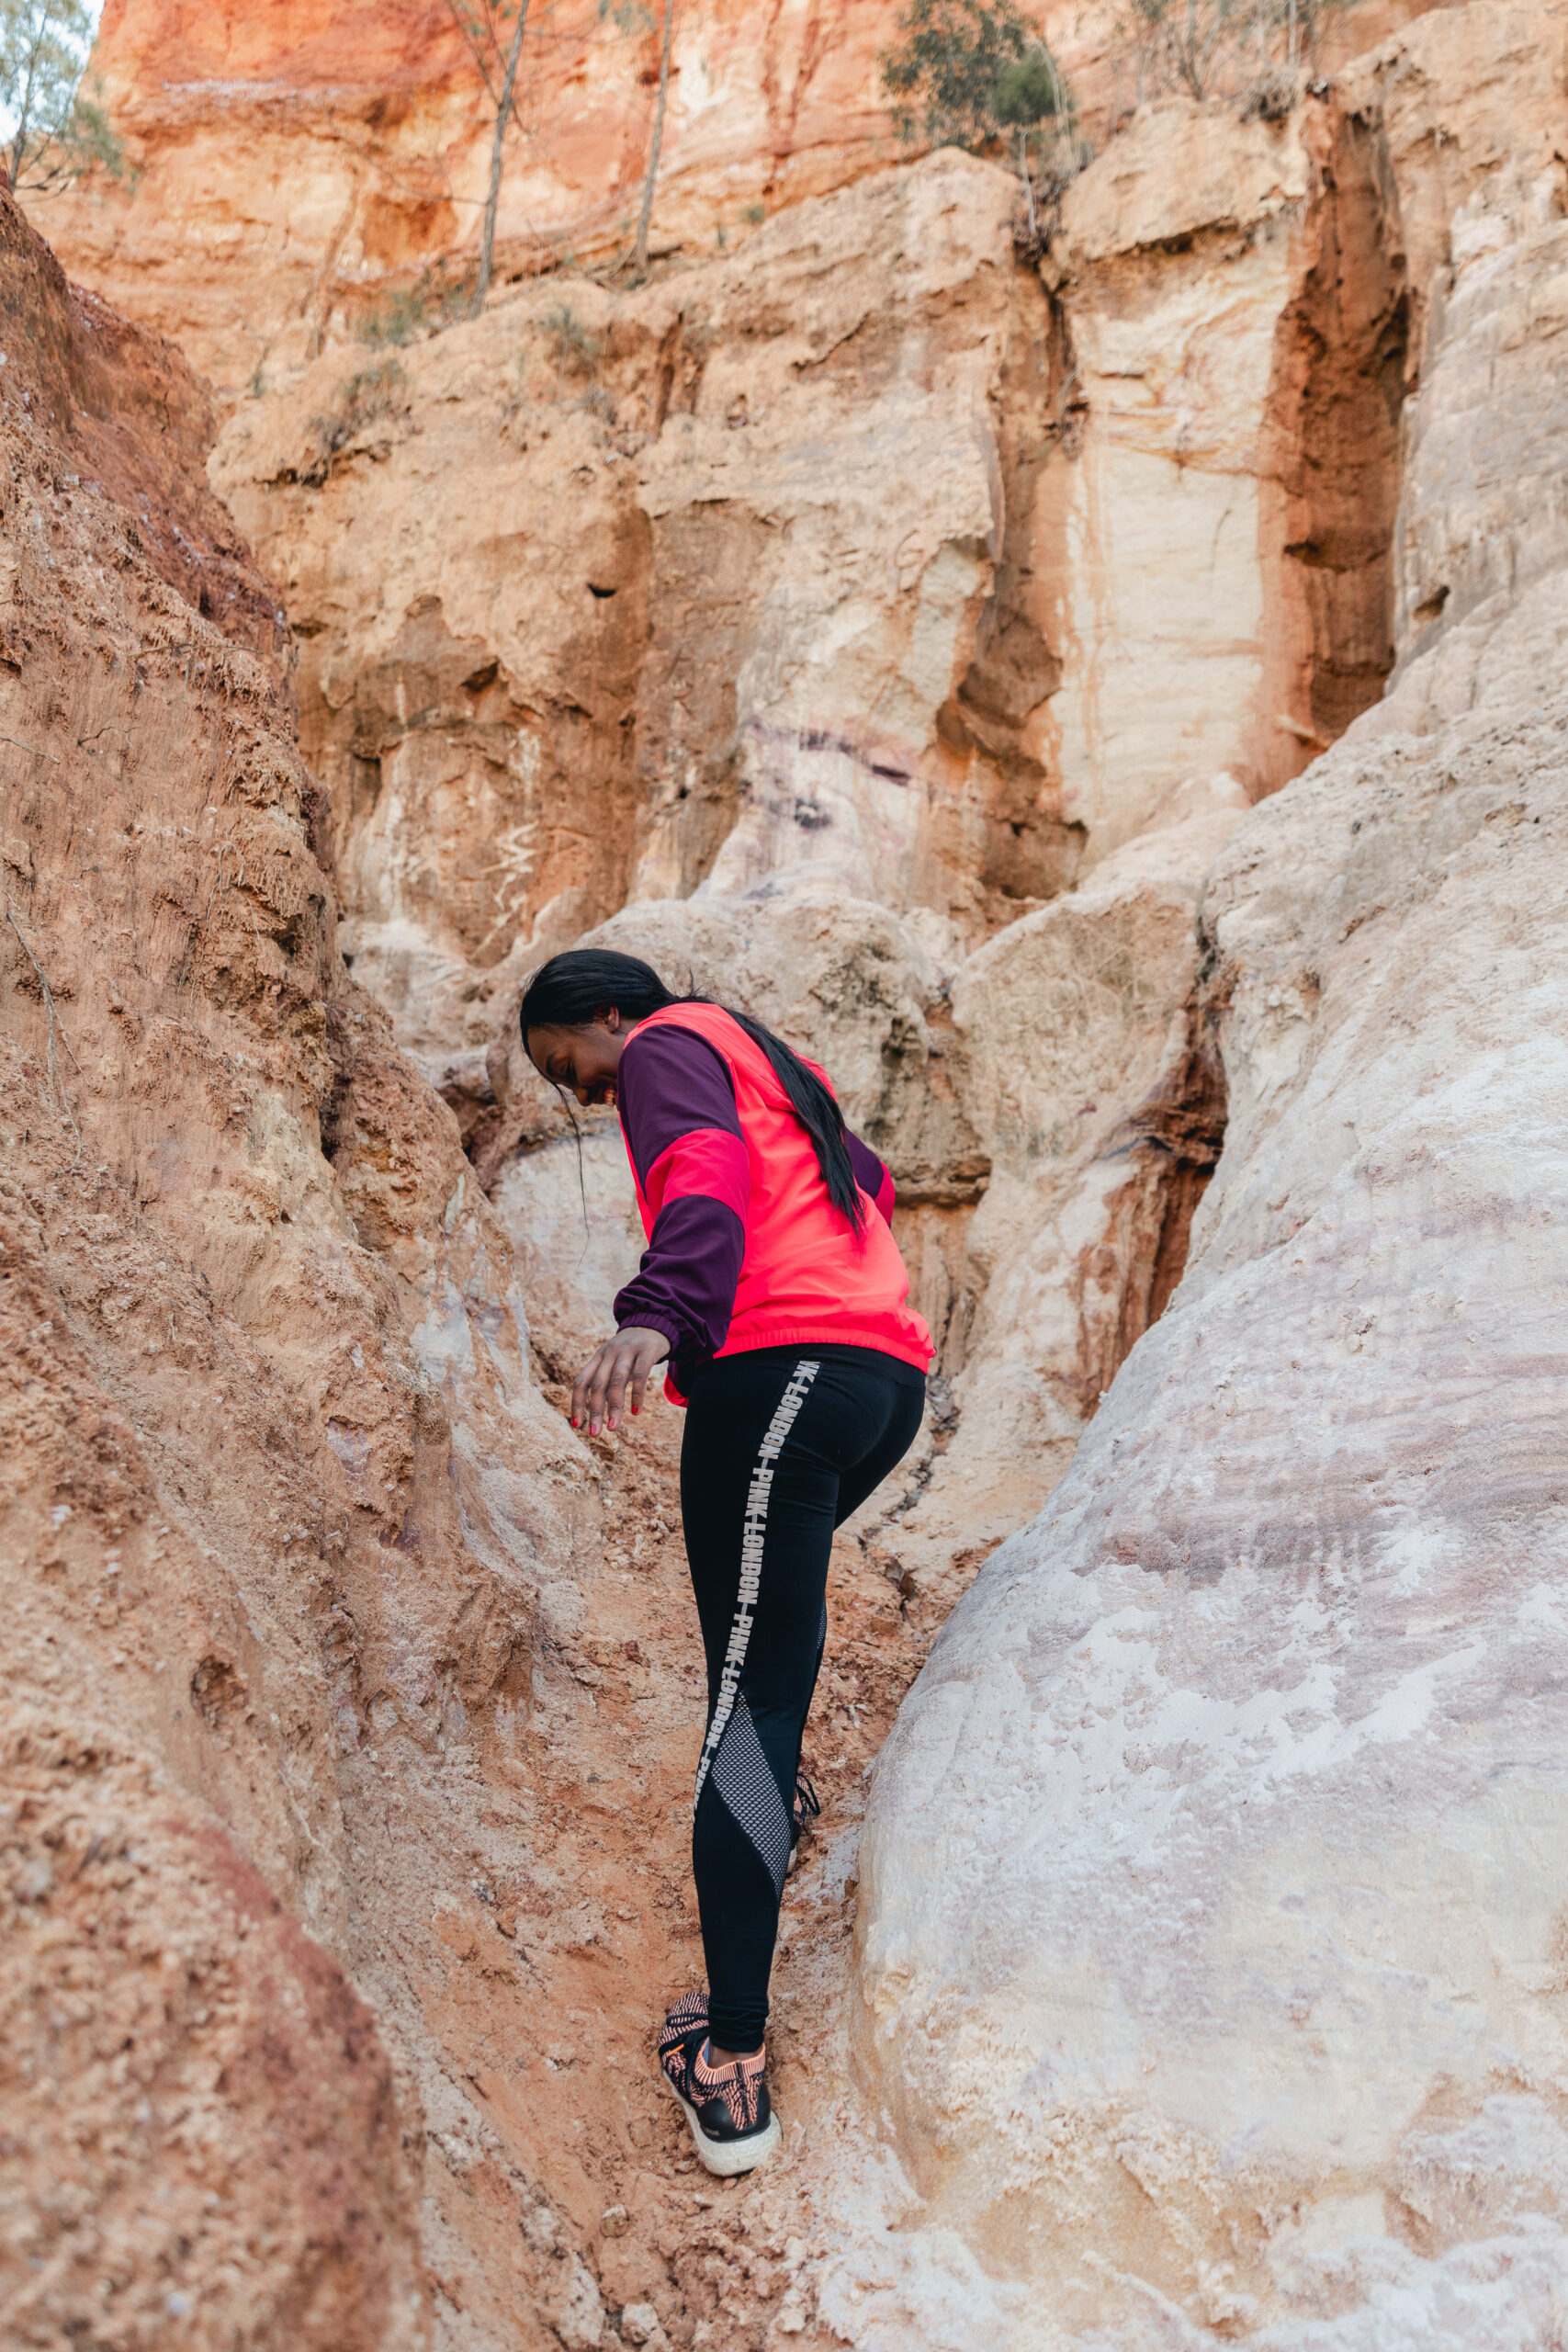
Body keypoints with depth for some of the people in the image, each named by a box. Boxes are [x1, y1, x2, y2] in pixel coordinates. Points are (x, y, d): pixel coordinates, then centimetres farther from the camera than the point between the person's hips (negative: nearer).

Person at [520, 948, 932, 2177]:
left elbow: (705, 1170, -17)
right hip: (893, 1379, 9)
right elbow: (871, 1182, 44)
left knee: (746, 1695, -10)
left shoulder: (669, 1044, 5)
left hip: (777, 1372, -9)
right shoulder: (776, 1063, 29)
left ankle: (733, 2065, -9)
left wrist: (659, 1317, -34)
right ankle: (777, 1788, 52)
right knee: (783, 1568, 35)